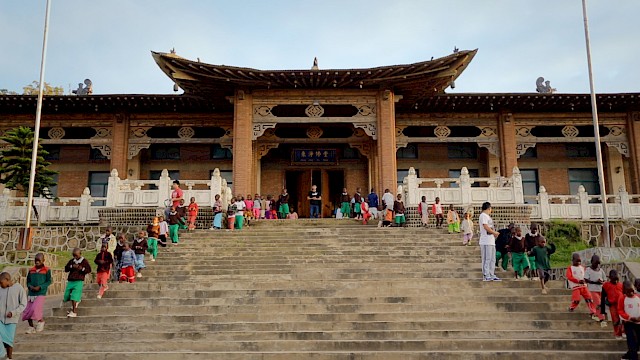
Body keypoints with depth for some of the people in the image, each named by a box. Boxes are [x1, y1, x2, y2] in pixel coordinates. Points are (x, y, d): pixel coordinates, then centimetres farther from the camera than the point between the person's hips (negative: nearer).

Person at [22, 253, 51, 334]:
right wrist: (30, 286, -7)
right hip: (31, 293, 5)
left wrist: (40, 287, -14)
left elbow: (49, 281, -3)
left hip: (41, 293, -5)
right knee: (27, 311, 5)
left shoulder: (46, 270, -3)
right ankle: (31, 327, 21)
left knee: (35, 309, -18)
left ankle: (41, 321, 11)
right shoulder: (31, 270, 9)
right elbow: (28, 281, 15)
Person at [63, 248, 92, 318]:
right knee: (66, 296, 9)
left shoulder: (84, 261, 2)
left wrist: (82, 268, -16)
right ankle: (78, 299, 37)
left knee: (74, 296, -15)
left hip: (79, 281, -6)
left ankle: (74, 312, -12)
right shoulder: (71, 261, 13)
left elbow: (89, 270, 0)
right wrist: (71, 266, -8)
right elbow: (66, 269, 9)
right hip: (70, 281, 6)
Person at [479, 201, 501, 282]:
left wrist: (494, 233, 7)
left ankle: (491, 275, 18)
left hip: (491, 241, 10)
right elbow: (486, 227, -18)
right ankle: (486, 276, -2)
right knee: (487, 259, -6)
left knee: (492, 259, 13)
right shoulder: (483, 215, -10)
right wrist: (494, 232, -7)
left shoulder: (487, 216, 21)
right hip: (486, 242, -10)